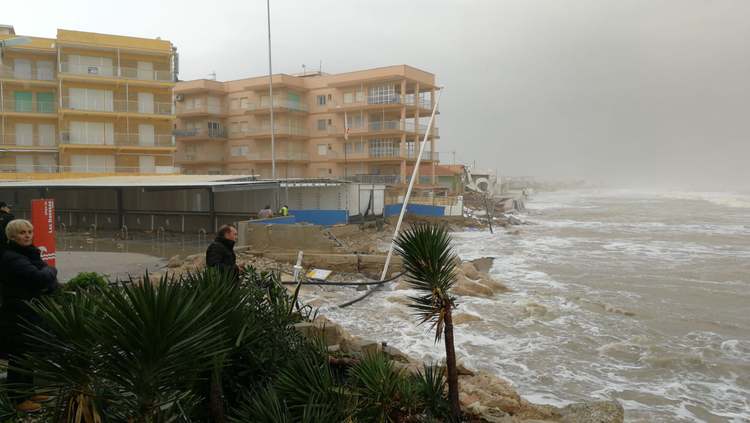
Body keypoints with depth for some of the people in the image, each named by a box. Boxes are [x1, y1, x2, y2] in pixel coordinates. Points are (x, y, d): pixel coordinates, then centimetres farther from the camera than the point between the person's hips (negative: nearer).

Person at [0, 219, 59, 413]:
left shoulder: (29, 253, 10)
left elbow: (51, 282, 7)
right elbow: (40, 277, -30)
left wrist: (47, 275, -15)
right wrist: (50, 271, -10)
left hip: (32, 313, 9)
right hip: (17, 316, -9)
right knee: (19, 357, 1)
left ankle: (28, 391, 32)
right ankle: (18, 399, 12)